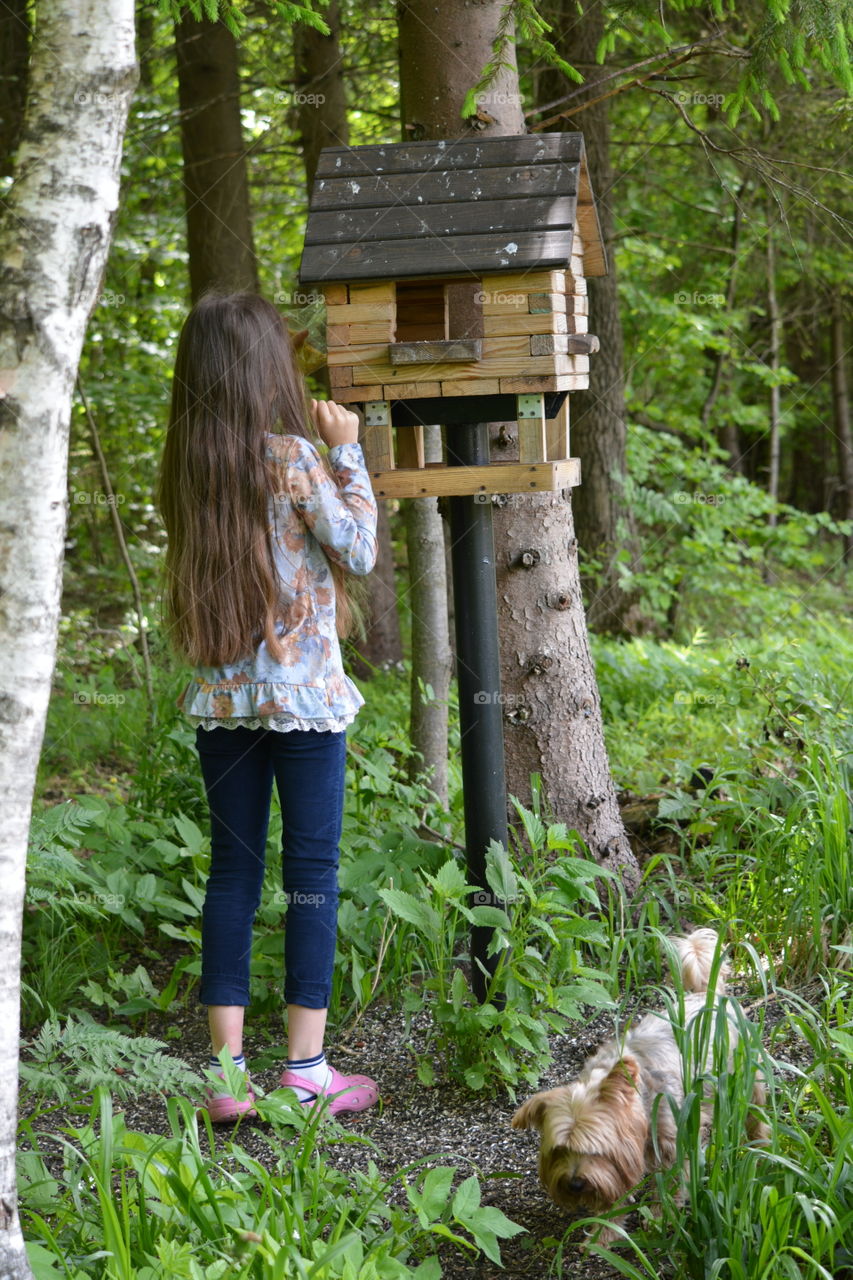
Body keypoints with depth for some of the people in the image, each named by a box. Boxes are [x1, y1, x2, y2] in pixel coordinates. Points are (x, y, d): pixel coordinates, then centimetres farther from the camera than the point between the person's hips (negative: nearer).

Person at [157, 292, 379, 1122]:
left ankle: (226, 1071, 9)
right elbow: (358, 553, -7)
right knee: (311, 872, 3)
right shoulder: (293, 459, -13)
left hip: (221, 700, 5)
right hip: (304, 695, -5)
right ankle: (306, 1068, 6)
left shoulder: (186, 468, 3)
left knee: (232, 870, 8)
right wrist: (347, 453, 1)